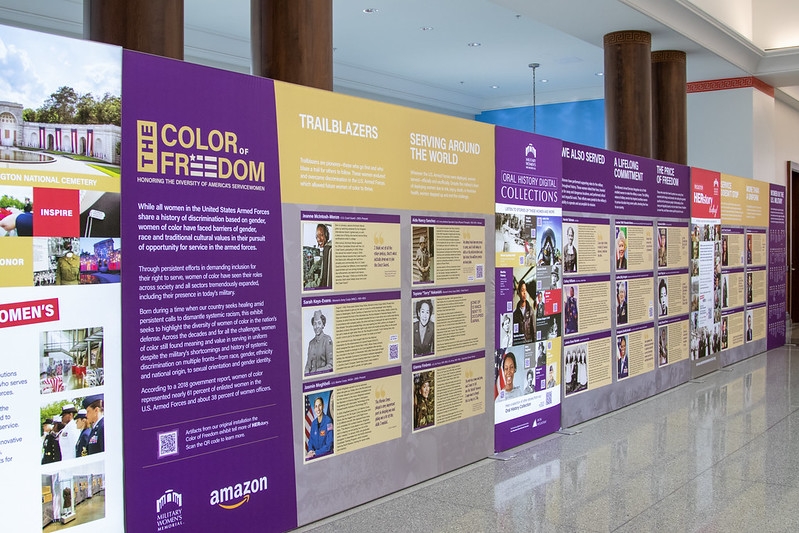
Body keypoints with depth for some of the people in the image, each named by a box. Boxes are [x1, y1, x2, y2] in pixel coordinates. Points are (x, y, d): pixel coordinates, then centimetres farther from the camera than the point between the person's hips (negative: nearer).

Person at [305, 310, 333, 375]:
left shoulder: (327, 339, -4)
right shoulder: (311, 343, 12)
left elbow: (330, 365, -8)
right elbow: (308, 364, 14)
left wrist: (315, 371, -13)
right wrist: (307, 372, -6)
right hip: (312, 375, 4)